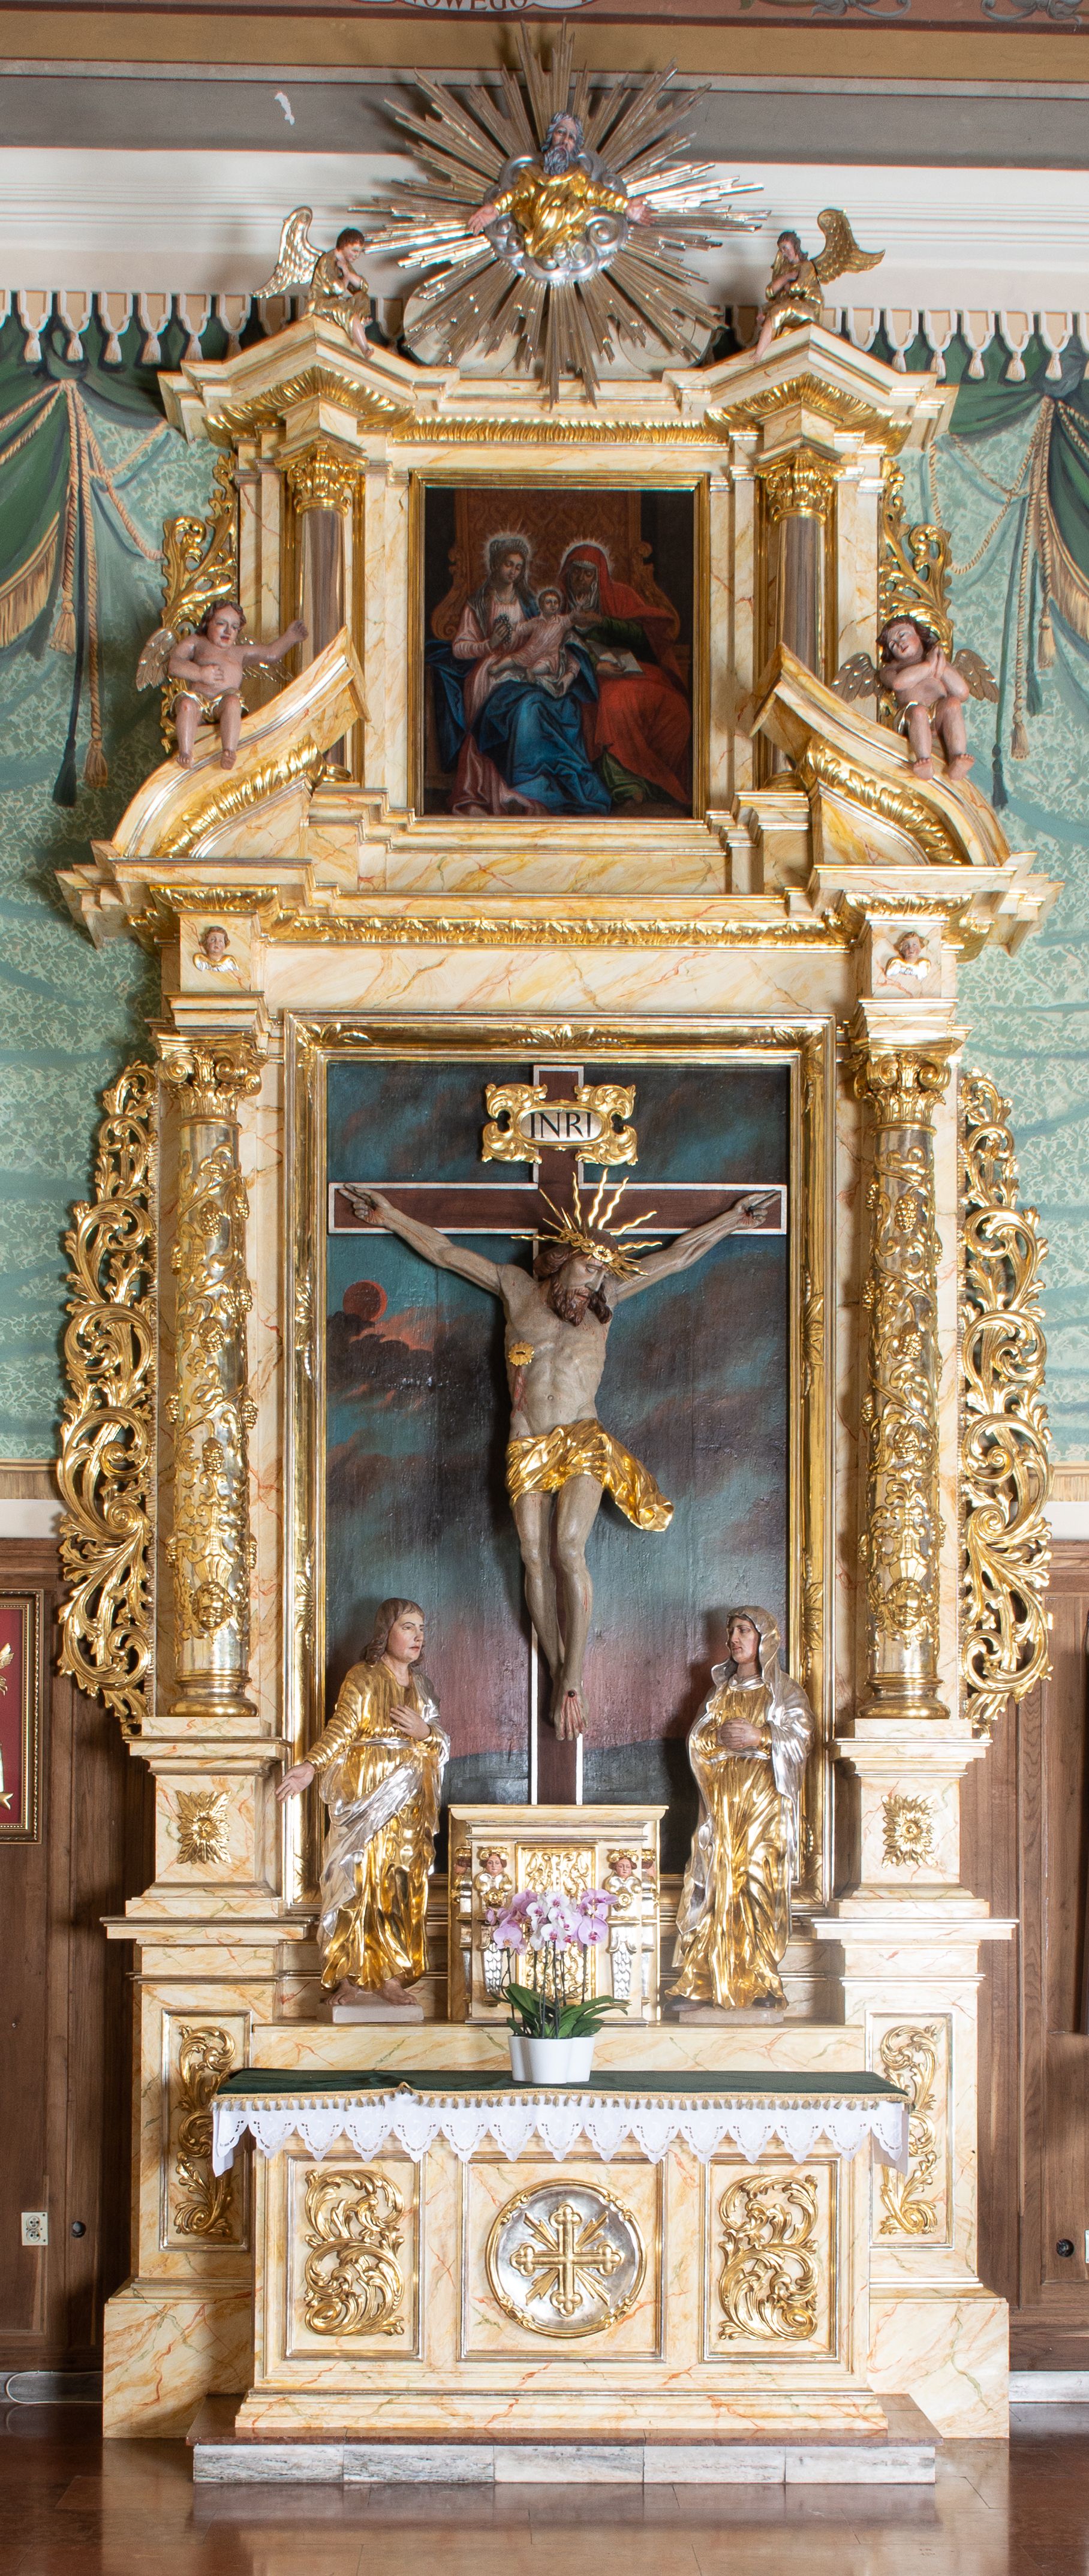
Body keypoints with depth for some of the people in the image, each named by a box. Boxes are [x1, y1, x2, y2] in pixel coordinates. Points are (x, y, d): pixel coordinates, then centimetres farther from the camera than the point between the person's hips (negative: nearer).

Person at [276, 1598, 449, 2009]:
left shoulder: (420, 1686, 16)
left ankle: (392, 1975, 6)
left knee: (402, 1885, 2)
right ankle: (350, 1977, -3)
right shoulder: (362, 1678, -1)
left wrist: (424, 1732, -7)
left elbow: (441, 1743, 16)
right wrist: (310, 1766, -26)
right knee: (358, 1880, -7)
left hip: (410, 1804, 5)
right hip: (364, 1799, -5)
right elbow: (340, 1729, -12)